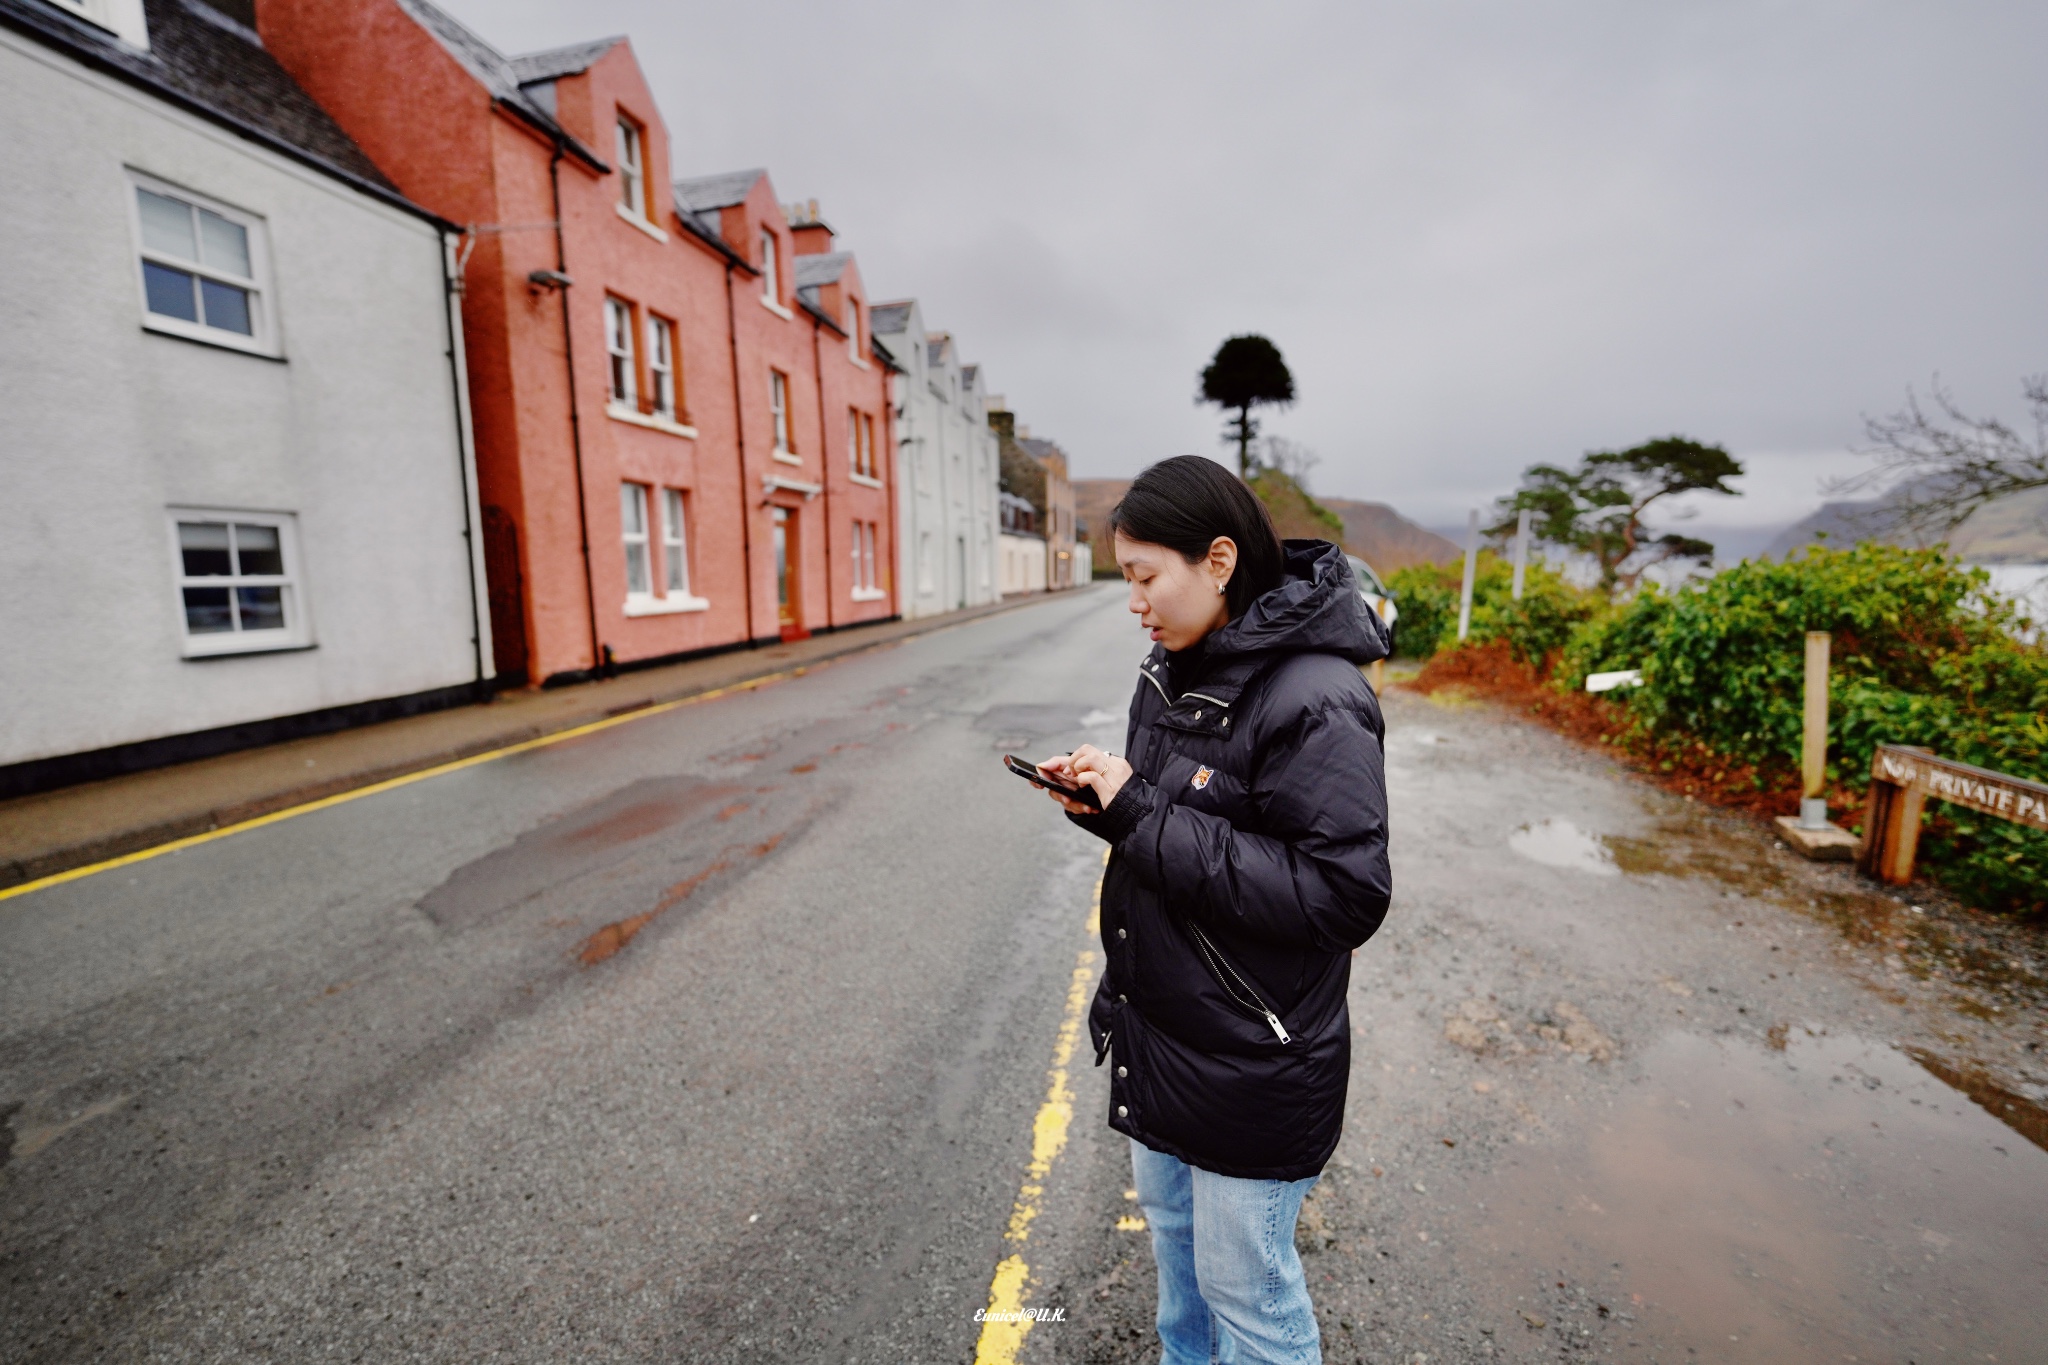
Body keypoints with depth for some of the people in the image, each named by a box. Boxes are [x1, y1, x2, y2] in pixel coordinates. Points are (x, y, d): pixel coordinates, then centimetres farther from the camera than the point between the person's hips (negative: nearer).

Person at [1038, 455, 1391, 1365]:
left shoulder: (1315, 700, -24)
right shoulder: (1174, 668, 2)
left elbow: (1344, 895, -27)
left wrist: (1144, 819, -28)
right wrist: (1102, 800, -9)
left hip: (1252, 1061, -8)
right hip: (1158, 1023, 8)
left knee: (1245, 1282, 15)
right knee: (1169, 1219, 29)